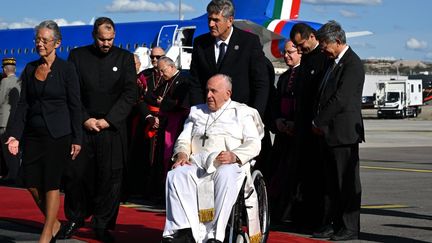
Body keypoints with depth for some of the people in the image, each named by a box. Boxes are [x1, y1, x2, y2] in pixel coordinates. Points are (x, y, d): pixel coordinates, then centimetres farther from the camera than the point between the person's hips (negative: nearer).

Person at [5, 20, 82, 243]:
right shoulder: (30, 69, 8)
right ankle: (54, 223, 23)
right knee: (31, 183, 3)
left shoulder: (66, 69, -5)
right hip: (33, 134, 5)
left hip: (58, 134, -5)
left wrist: (76, 139, -8)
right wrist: (14, 134, -1)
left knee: (51, 183, -2)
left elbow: (75, 106, -4)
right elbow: (23, 105, 8)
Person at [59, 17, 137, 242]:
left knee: (110, 177, -2)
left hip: (112, 127, 0)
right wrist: (85, 119, -7)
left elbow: (130, 94, 1)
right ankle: (75, 218, 17)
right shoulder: (78, 55, 7)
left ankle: (102, 225, 6)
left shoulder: (125, 58, 6)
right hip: (82, 125, 1)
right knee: (75, 173, 0)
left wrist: (108, 120, -7)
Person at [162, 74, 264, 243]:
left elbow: (254, 144, 4)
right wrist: (182, 153, -2)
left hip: (229, 164, -3)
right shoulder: (196, 112, 30)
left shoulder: (242, 112, 17)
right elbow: (183, 139, 22)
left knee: (225, 176, -40)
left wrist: (234, 156, -16)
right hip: (197, 163, 3)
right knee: (176, 175, -30)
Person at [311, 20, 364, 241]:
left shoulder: (352, 64, -13)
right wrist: (320, 123, 9)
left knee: (347, 182, -3)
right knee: (331, 181, 11)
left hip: (344, 132, -9)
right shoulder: (334, 62, 16)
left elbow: (340, 99, -19)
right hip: (330, 132, 9)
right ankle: (331, 224, 17)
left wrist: (318, 122, -11)